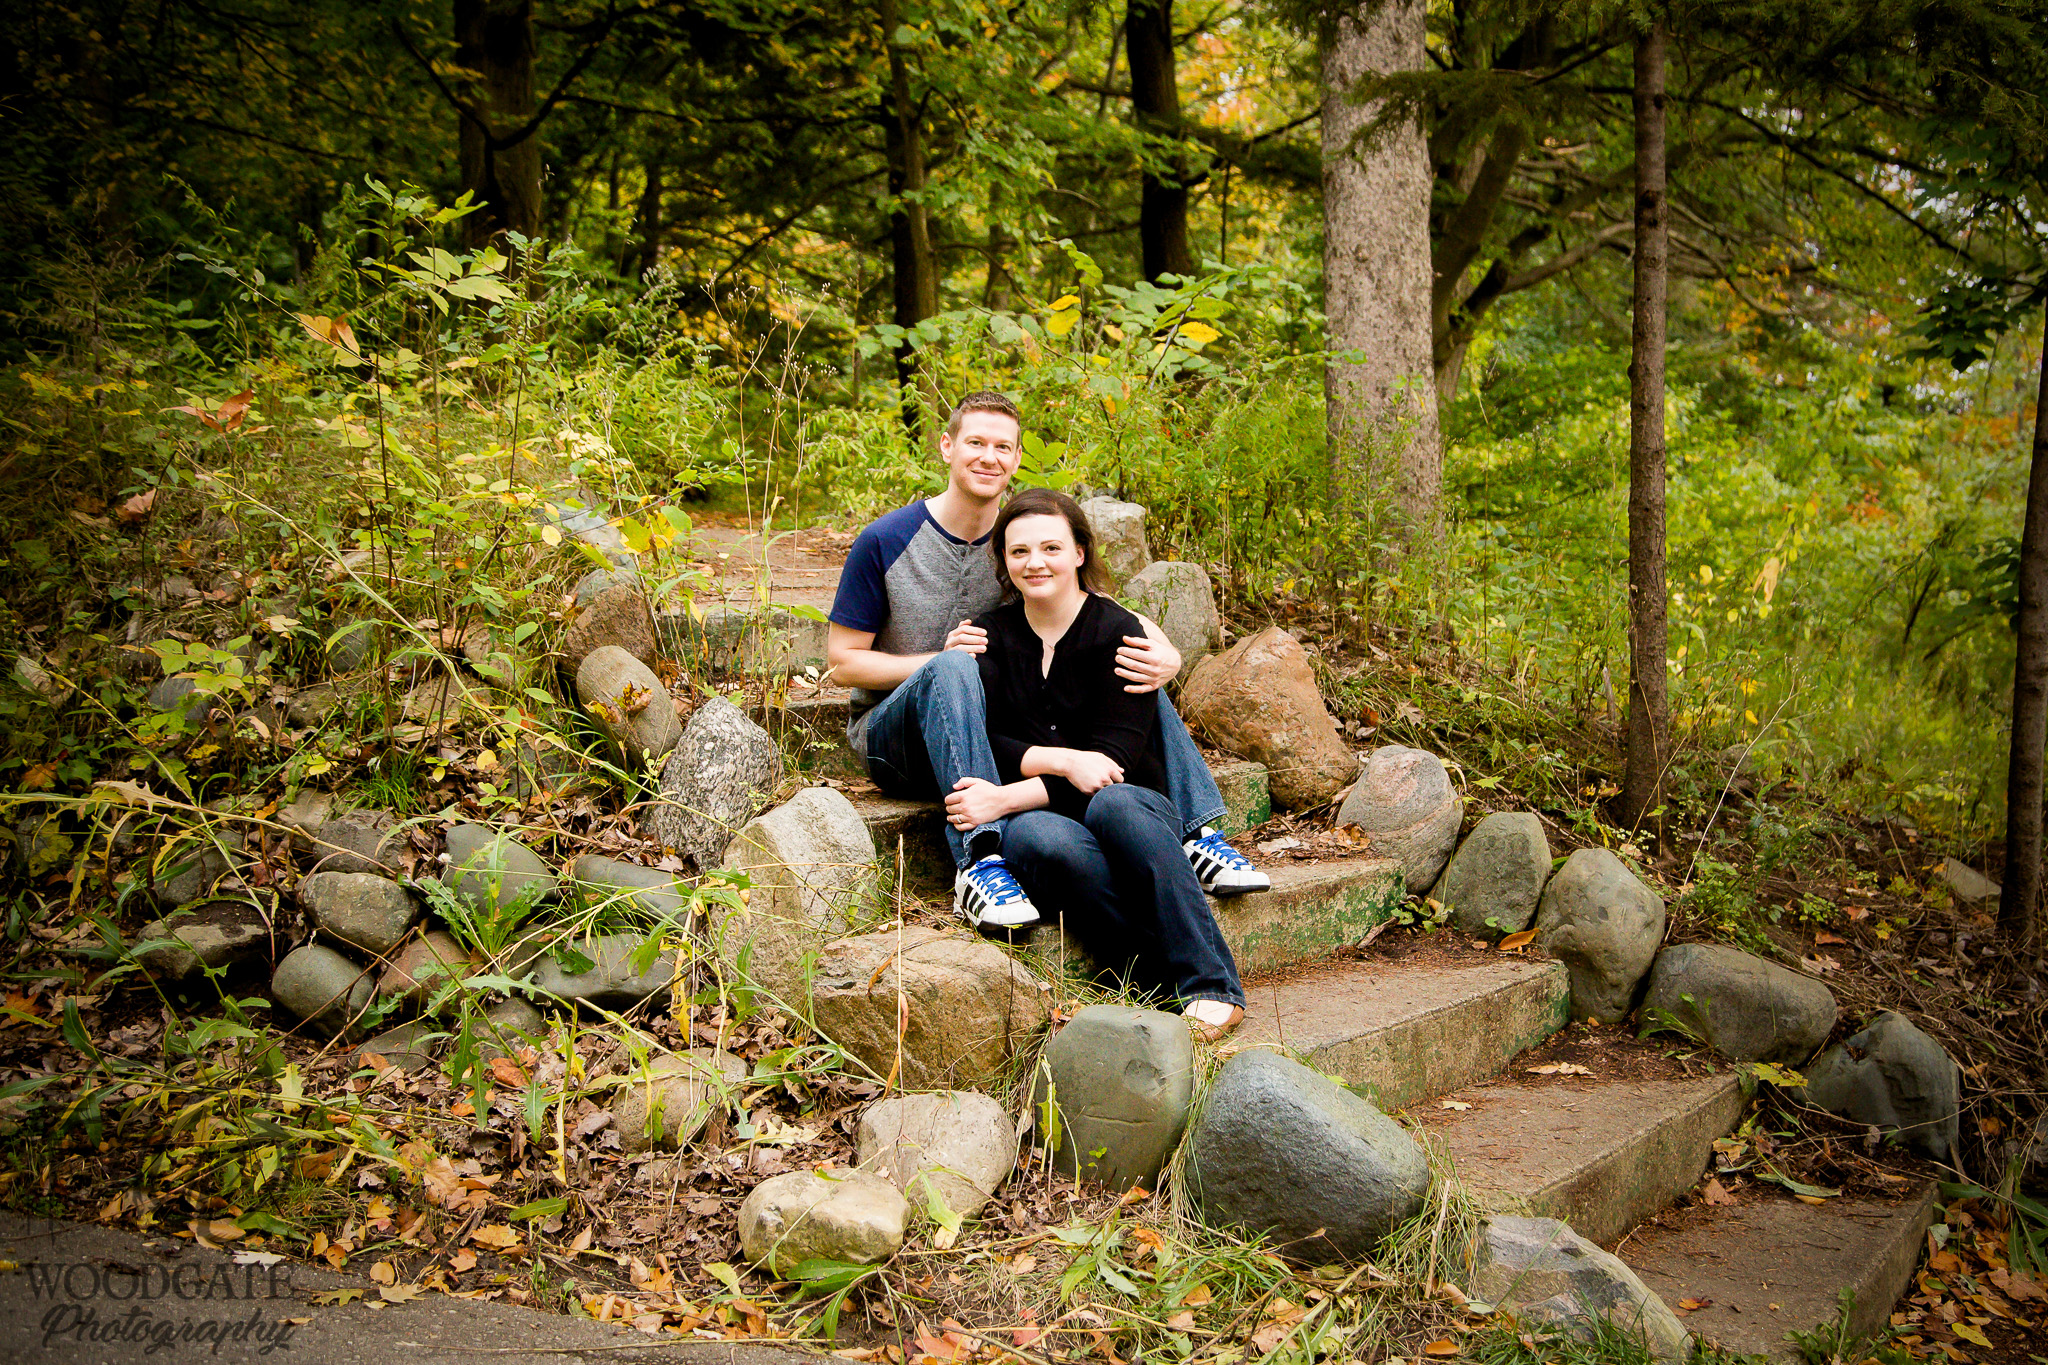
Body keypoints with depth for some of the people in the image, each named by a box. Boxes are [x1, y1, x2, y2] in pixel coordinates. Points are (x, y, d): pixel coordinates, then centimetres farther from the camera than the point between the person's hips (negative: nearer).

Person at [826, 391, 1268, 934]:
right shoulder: (884, 542, -8)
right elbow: (842, 663, -6)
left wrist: (1166, 655, -26)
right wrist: (942, 660, -22)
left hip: (998, 734, 4)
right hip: (895, 738, -4)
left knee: (1130, 660, -11)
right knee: (955, 667, -37)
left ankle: (1197, 835, -16)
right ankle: (979, 861, -47)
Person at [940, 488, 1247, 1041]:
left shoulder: (1118, 633, -1)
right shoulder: (991, 635, 10)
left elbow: (1114, 759, -11)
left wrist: (1006, 798, -21)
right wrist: (1063, 760, -18)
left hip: (1130, 805, -1)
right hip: (1035, 816, 1)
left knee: (1112, 805, -38)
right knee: (1052, 843, -36)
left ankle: (1212, 984, -36)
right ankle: (1167, 979, -36)